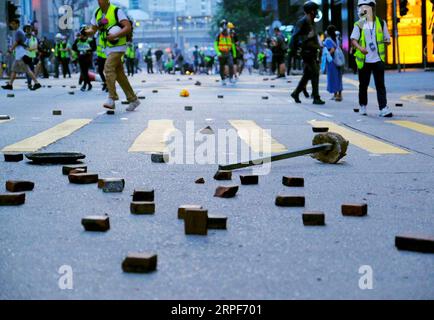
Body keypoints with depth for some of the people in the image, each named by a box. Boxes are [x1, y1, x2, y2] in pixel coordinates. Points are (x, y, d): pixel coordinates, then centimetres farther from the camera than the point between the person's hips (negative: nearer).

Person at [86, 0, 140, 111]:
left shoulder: (116, 11, -12)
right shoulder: (97, 13, 10)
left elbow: (128, 27, -18)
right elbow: (93, 29, 13)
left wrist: (115, 35, -30)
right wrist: (86, 32, -9)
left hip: (118, 47, -7)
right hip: (108, 48, 7)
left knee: (108, 68, -22)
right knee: (119, 74, 9)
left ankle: (112, 99, -23)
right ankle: (133, 100, 16)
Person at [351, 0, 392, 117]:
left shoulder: (381, 23, 6)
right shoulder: (359, 25, 2)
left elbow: (387, 40, 14)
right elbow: (353, 39, -7)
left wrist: (384, 42, -8)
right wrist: (360, 47, -26)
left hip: (378, 59, 0)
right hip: (364, 60, 0)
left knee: (380, 85, -6)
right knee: (363, 85, 10)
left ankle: (384, 108, -9)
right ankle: (362, 106, 26)